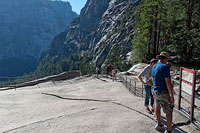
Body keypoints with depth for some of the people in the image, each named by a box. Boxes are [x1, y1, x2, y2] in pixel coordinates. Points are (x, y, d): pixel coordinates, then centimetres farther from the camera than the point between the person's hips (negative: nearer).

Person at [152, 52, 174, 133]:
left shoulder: (154, 67, 7)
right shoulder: (165, 67, -20)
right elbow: (168, 82, -24)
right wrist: (172, 96, -19)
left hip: (156, 92, 8)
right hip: (163, 93, -8)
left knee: (158, 108, 22)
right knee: (169, 111, 2)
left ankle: (159, 125, 36)